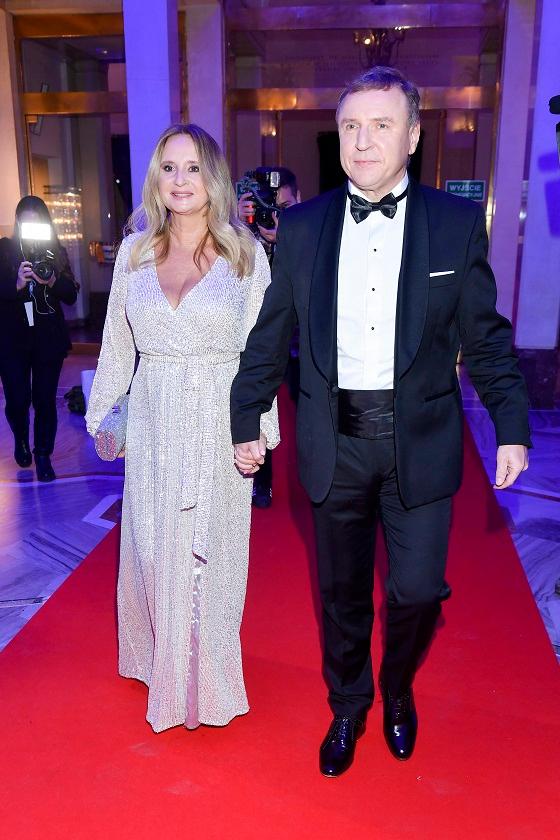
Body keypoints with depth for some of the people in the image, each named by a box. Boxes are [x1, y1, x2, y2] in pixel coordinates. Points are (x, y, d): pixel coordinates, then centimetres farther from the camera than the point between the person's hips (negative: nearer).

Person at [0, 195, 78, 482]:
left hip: (49, 338, 1)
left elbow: (71, 296, 0)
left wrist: (52, 281, -20)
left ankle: (43, 456, 15)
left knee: (45, 399, 1)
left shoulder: (56, 251, 6)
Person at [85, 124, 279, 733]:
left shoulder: (246, 253, -3)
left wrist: (260, 427, -5)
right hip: (153, 420, 3)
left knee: (210, 545, 9)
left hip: (219, 420, -2)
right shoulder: (134, 251, 4)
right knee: (153, 542, 12)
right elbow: (117, 341, 10)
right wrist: (103, 412, 11)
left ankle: (207, 675, 31)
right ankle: (161, 661, 36)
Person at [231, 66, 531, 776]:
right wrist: (246, 423, 9)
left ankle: (398, 689, 38)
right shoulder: (301, 227, 2)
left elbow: (485, 338, 1)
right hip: (335, 442, 1)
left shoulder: (458, 222, -1)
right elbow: (269, 337, 6)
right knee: (342, 593, 14)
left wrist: (512, 427, -4)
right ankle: (348, 708, 40)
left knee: (418, 590, 3)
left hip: (420, 441, -1)